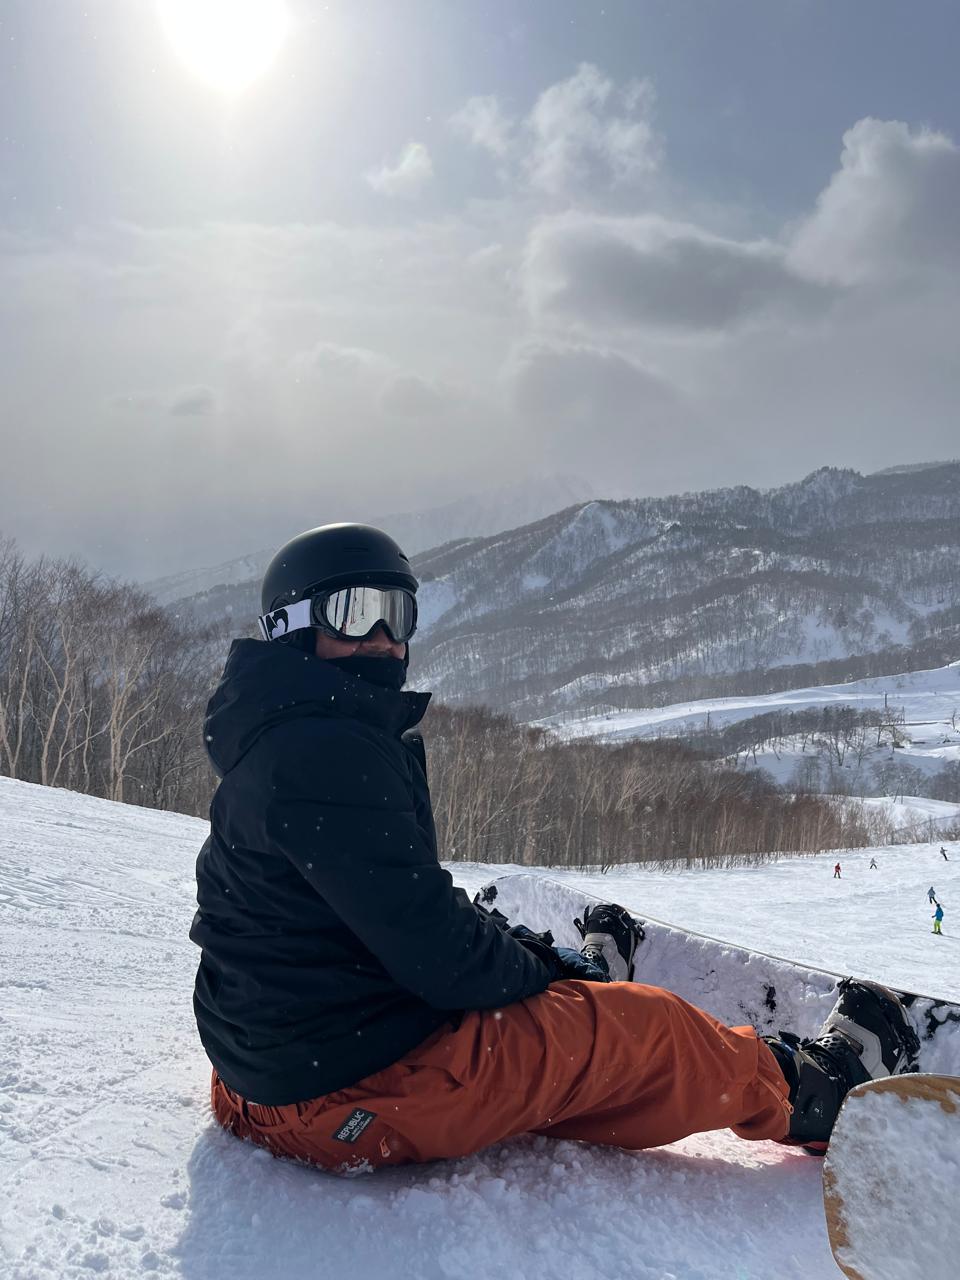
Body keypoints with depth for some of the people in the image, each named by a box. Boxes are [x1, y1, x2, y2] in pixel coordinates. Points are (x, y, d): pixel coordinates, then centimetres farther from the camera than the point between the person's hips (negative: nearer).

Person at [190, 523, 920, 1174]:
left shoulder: (281, 742, 11)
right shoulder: (327, 751, -22)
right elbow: (428, 942, -23)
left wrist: (539, 959, 10)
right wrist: (538, 975, -4)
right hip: (356, 1093, -9)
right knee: (645, 1027, 5)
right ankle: (807, 1096, 27)